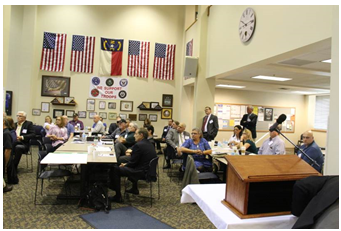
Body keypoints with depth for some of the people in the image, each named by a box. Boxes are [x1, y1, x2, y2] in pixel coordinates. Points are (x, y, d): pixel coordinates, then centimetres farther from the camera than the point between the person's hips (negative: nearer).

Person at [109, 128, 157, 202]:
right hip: (149, 170, 10)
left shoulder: (138, 145, -19)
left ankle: (118, 196, 0)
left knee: (115, 169, -6)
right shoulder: (149, 144, 10)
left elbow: (133, 162, -15)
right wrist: (126, 164, 14)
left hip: (142, 172, -10)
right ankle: (134, 189, 42)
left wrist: (124, 165, 4)